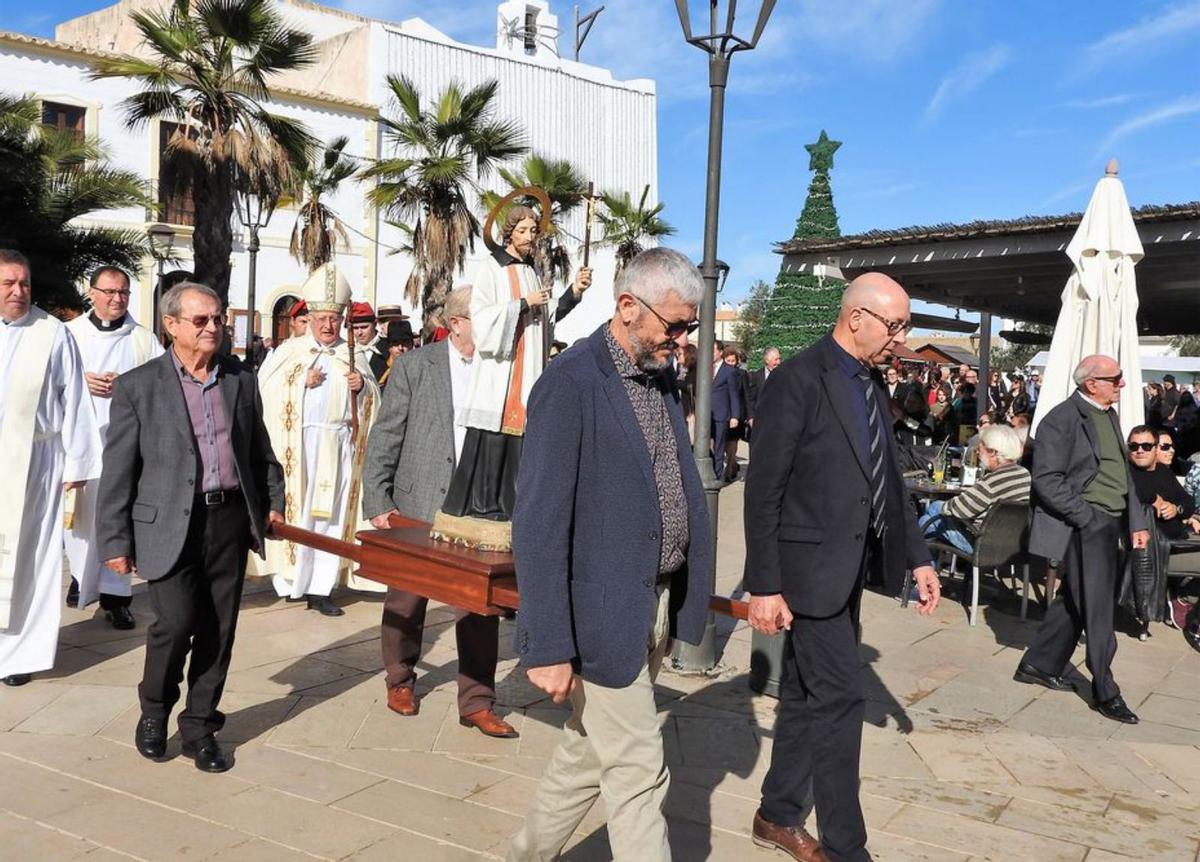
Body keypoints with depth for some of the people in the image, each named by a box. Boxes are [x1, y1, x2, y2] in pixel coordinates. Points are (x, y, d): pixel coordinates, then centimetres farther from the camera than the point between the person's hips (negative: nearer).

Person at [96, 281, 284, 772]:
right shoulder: (137, 386, -2)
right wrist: (115, 541, -5)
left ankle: (200, 727, 22)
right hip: (170, 524, -3)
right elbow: (117, 471, -3)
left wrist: (273, 500, 14)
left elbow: (259, 449, 18)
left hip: (230, 519, 4)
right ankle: (154, 712, 18)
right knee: (175, 623, -11)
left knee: (218, 630, 6)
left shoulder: (242, 379, 8)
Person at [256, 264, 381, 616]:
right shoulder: (290, 350, 7)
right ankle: (291, 581, 7)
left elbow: (373, 399, 14)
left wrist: (362, 386, -7)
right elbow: (266, 385, 0)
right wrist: (302, 380, -9)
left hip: (339, 444, 2)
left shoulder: (353, 356, 13)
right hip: (298, 442, -2)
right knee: (297, 510, -2)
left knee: (331, 514, 1)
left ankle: (319, 588, 4)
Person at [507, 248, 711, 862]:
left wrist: (685, 599, 10)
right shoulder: (571, 382, -17)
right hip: (604, 614, -8)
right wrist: (548, 646, -20)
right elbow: (539, 524, -20)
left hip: (656, 604, 8)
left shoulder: (661, 379, 8)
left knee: (590, 752, 21)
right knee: (638, 774, 3)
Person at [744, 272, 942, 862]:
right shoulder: (799, 380, -15)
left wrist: (917, 557, 11)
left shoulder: (870, 386, 11)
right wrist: (763, 586, -19)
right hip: (811, 567, -8)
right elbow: (764, 489, -17)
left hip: (848, 568, 8)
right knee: (839, 700, -4)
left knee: (805, 695, 16)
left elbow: (889, 482, 17)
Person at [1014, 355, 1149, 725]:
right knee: (1097, 611, -1)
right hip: (1083, 527, -9)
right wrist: (1087, 517, -19)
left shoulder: (1109, 415, 14)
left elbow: (1123, 473, 19)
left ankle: (1038, 666, 28)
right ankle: (1105, 692, 10)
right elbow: (1046, 480, -18)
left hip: (1109, 526, 9)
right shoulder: (1062, 419, -14)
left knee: (1075, 602, 15)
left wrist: (1136, 521, 11)